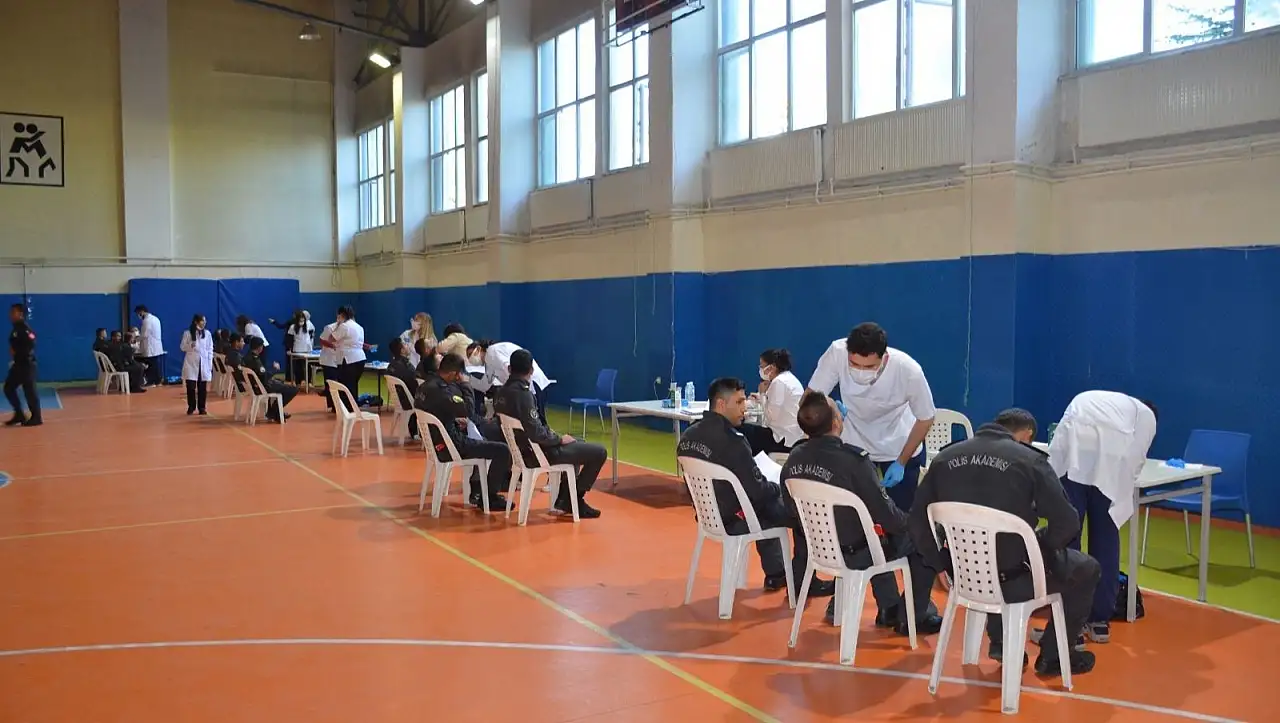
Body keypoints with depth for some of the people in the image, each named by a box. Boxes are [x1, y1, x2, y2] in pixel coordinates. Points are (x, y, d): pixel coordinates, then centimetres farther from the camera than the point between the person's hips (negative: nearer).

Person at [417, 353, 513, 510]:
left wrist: (456, 421, 9)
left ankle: (476, 491, 34)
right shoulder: (441, 390, -26)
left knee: (481, 441, 33)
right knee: (502, 450, -10)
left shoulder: (427, 385, 5)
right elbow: (469, 411, -26)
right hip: (450, 445, -11)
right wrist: (464, 384, -15)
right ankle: (489, 497, 4)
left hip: (437, 440, 11)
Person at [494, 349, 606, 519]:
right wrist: (560, 439, -11)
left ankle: (564, 499, 28)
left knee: (578, 446, 31)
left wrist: (552, 435, 13)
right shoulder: (523, 394, -25)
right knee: (599, 452, -5)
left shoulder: (501, 392, 2)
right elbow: (536, 433, -29)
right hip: (538, 452, -10)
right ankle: (574, 500, 8)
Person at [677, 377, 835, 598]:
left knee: (770, 504, 32)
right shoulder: (730, 441, -27)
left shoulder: (689, 436, -1)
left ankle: (775, 574, 38)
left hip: (709, 514, 9)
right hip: (734, 520, -8)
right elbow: (758, 491, -24)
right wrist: (780, 488, -1)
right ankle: (801, 582, 18)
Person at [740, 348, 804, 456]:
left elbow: (772, 415, -16)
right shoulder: (789, 378, 16)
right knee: (747, 428, 15)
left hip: (785, 439, -10)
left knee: (742, 431, -5)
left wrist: (763, 393, -5)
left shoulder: (779, 382, -15)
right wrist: (762, 395, 8)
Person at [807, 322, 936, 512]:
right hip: (853, 445, 1)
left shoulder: (909, 370, -31)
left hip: (900, 447, -1)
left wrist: (901, 463, -12)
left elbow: (926, 418, -13)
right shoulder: (836, 353, -31)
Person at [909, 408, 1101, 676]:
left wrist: (944, 563, 14)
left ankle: (1000, 642, 38)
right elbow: (1067, 523, -12)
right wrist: (1038, 543, 7)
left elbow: (918, 522, 3)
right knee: (1087, 569, 23)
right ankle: (1053, 656, 29)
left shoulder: (945, 458, 2)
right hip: (1014, 580, -4)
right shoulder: (1030, 460, -9)